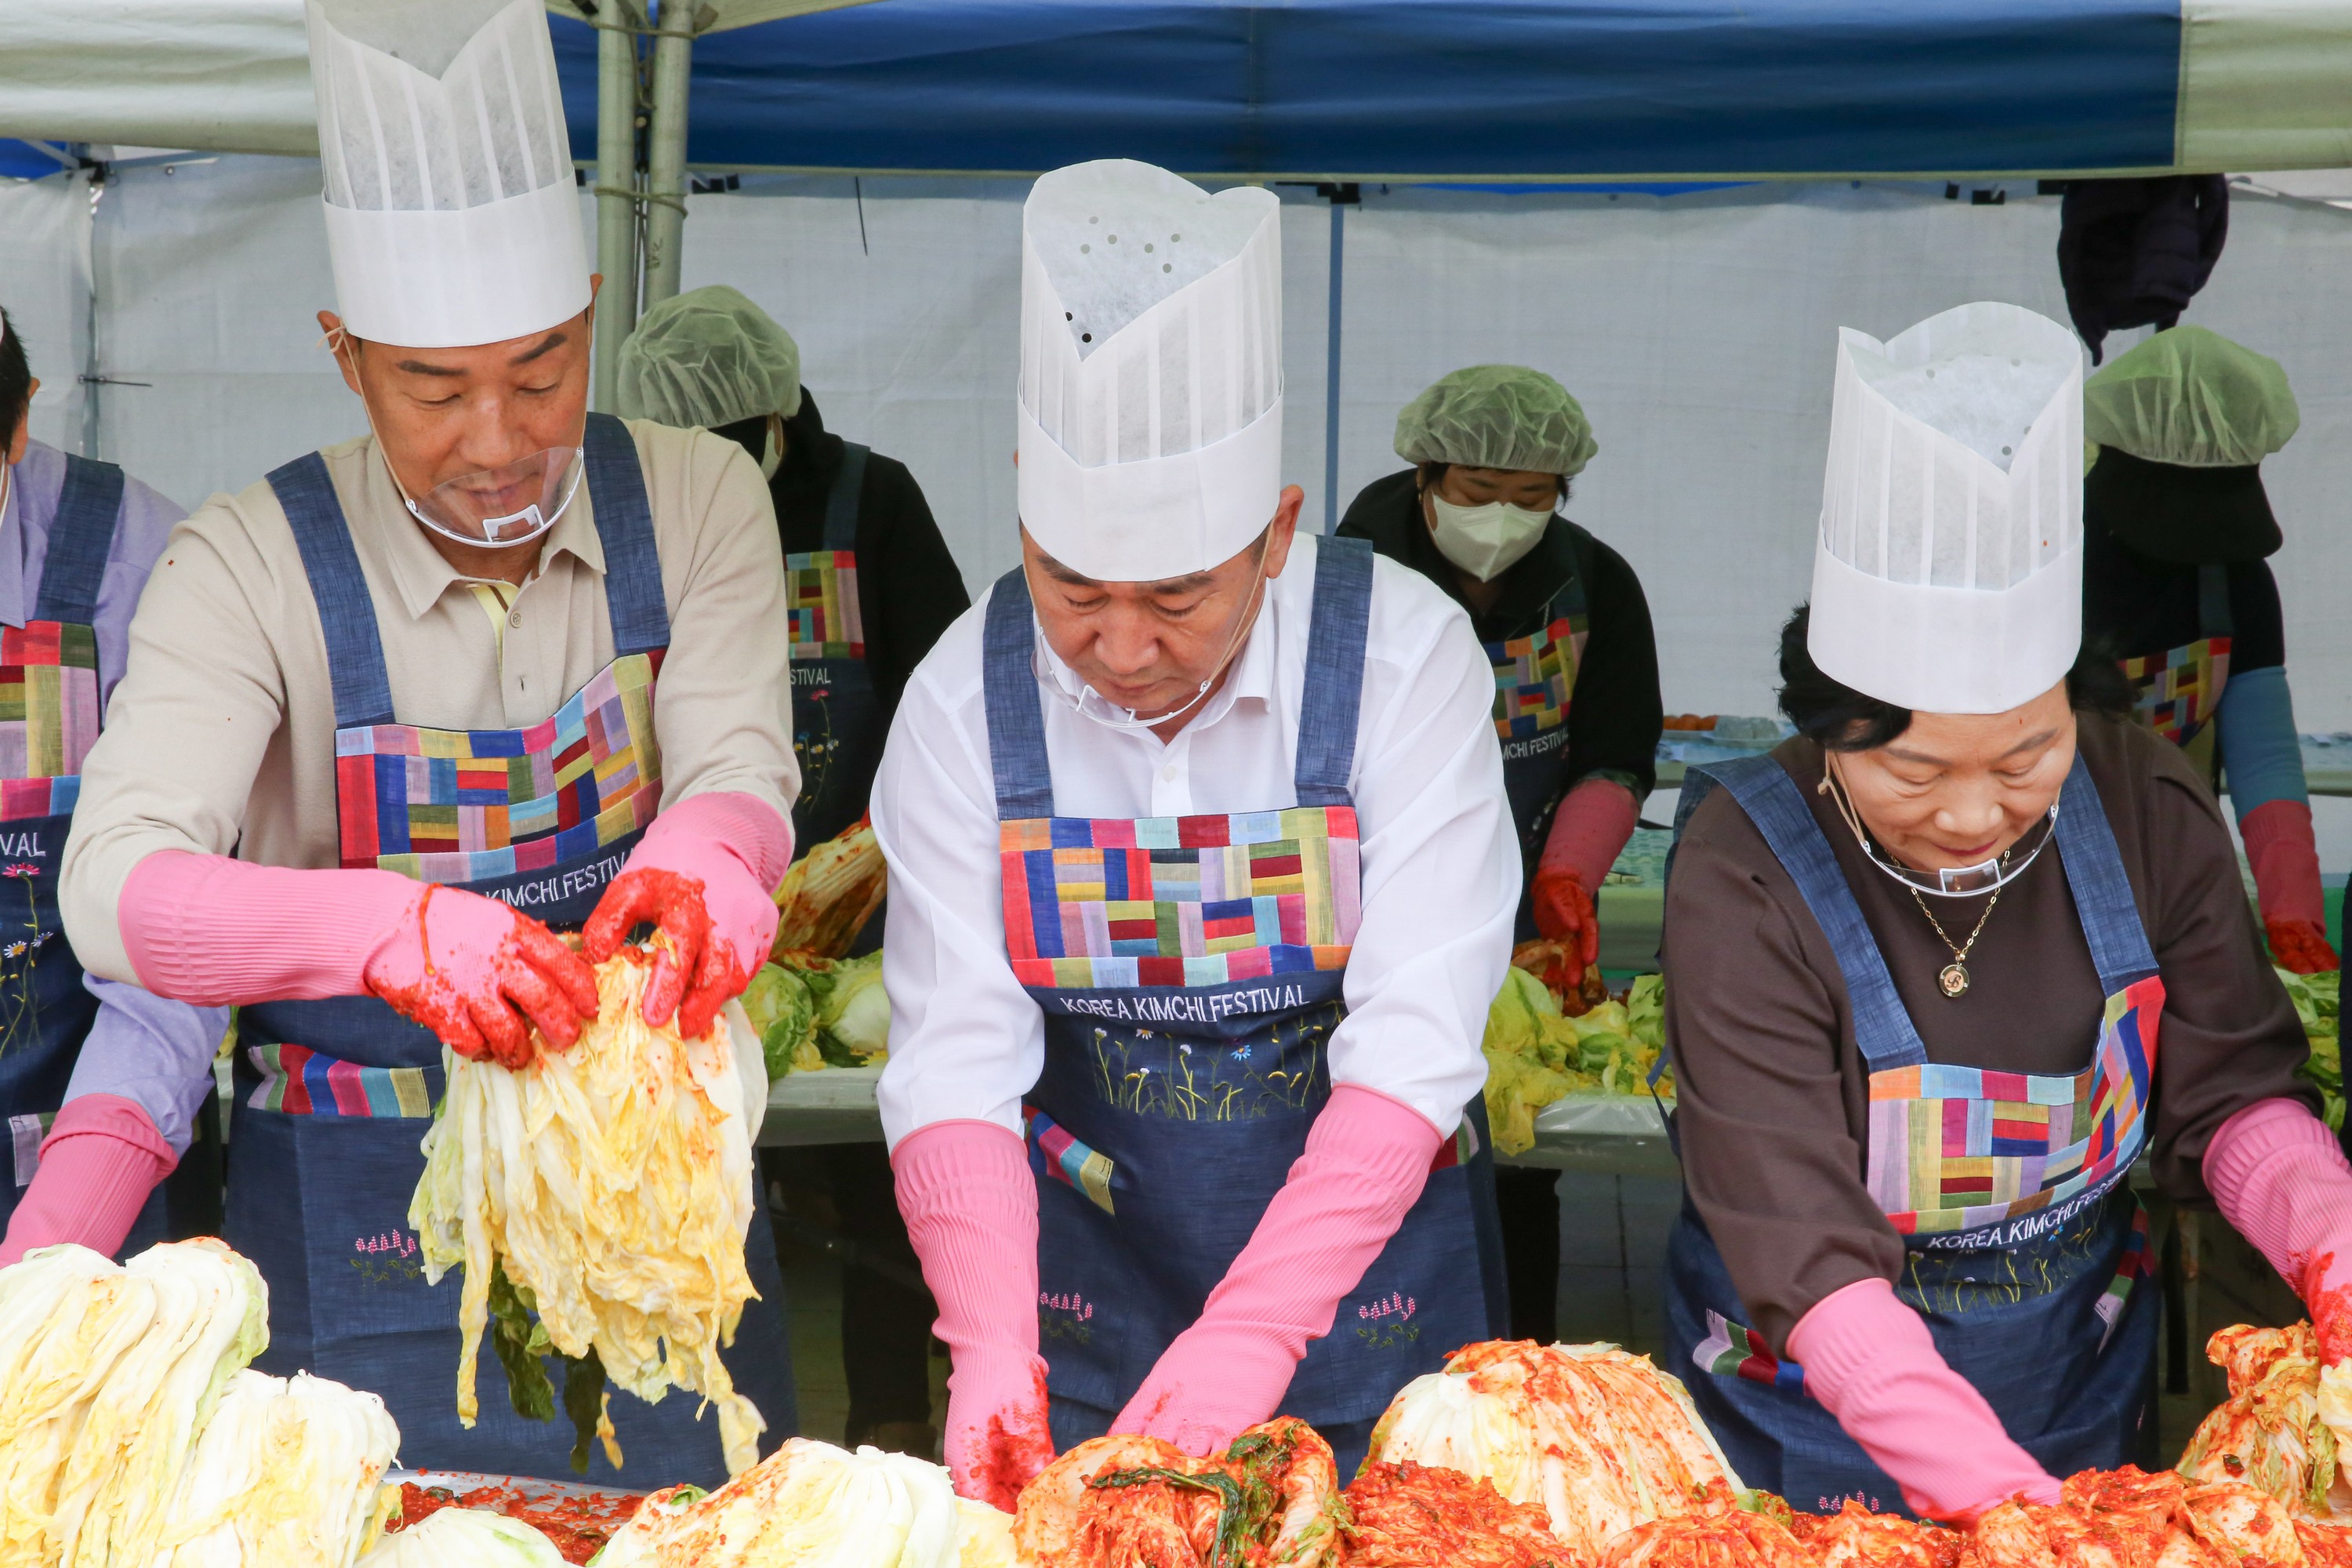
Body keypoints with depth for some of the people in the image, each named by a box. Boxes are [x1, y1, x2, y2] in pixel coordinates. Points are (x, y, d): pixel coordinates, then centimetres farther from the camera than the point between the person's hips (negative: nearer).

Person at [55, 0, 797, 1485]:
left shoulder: (697, 499, -4)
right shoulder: (254, 561, -12)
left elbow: (741, 769, -15)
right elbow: (117, 886, -23)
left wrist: (703, 854, -41)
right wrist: (386, 926, -43)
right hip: (366, 1219, -2)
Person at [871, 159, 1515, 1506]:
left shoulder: (1405, 658, -17)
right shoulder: (965, 699, -10)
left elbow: (1415, 1050, -22)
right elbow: (955, 1059, -14)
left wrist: (1252, 1334, -30)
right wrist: (991, 1346, -28)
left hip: (1362, 1275, -1)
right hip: (1080, 1295, 1)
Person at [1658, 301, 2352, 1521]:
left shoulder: (2148, 812, -13)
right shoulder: (1744, 876, -27)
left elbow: (2230, 1097, -4)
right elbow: (1799, 1250, -30)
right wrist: (1989, 1491, -40)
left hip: (2083, 1386, 4)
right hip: (1818, 1411, -3)